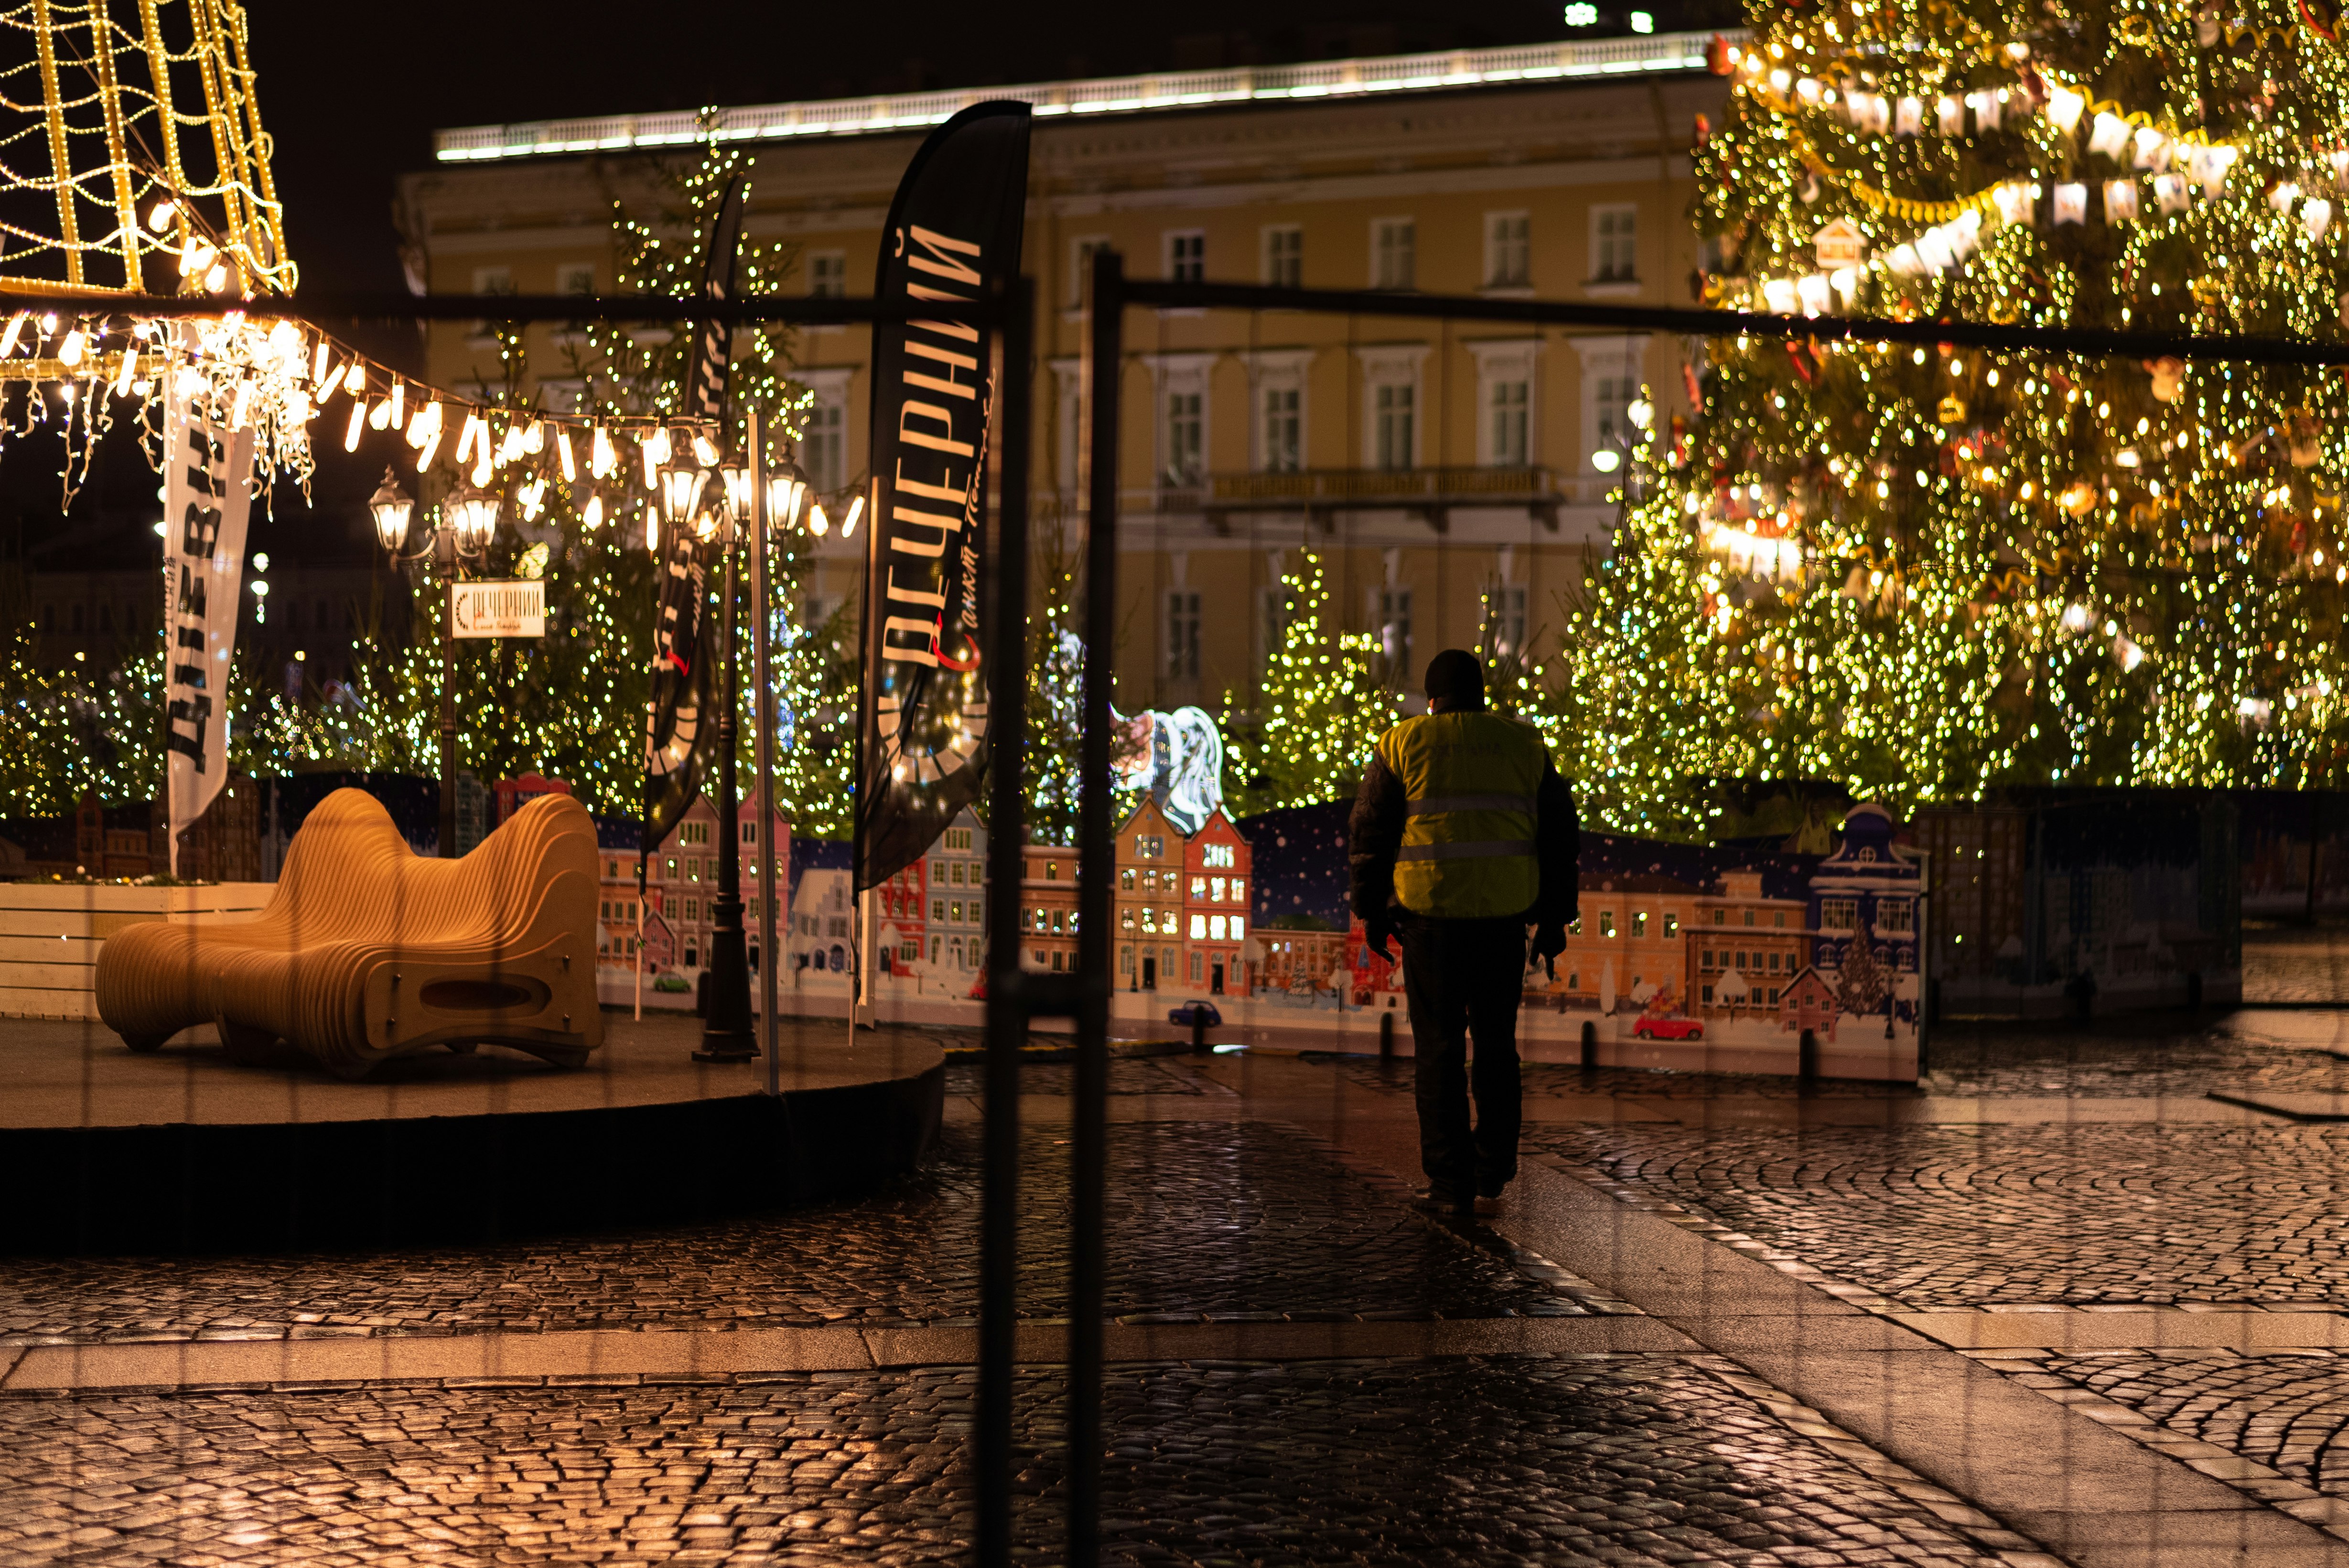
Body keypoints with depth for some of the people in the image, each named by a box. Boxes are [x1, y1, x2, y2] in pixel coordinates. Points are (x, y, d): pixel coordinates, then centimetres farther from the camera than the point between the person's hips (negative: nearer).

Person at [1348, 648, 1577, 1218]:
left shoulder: (1402, 744, 2)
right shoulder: (1524, 745, 9)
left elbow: (1370, 834, 1)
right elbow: (1559, 835, 10)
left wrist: (1372, 911, 8)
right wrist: (1554, 918, 14)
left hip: (1432, 914, -2)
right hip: (1504, 914, 2)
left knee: (1439, 1049, 4)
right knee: (1496, 1045, 13)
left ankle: (1452, 1184, 3)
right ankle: (1492, 1177, 11)